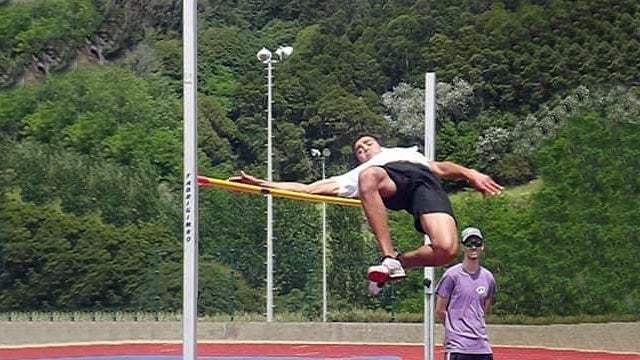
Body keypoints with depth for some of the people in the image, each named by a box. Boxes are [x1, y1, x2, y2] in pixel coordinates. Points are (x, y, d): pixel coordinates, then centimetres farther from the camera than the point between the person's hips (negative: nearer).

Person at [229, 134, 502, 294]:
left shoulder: (407, 152, 48)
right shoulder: (355, 175, 40)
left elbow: (441, 168, 40)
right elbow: (309, 188, 33)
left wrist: (470, 174, 20)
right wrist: (261, 184, 26)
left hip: (424, 179, 0)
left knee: (446, 250, -32)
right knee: (369, 177, -42)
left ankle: (401, 262, -1)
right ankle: (389, 258, -34)